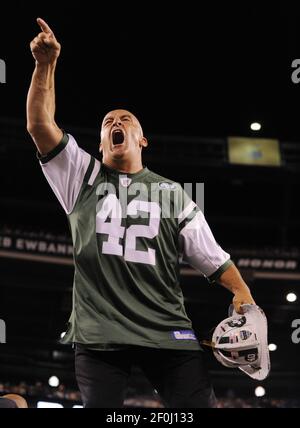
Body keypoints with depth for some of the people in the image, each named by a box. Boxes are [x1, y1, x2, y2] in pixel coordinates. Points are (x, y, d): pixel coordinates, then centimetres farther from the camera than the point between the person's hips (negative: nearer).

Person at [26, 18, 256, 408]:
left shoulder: (171, 192, 16)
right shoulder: (82, 177, 14)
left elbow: (212, 256, 14)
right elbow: (39, 125, 3)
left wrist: (243, 294, -2)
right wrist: (46, 64, -5)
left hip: (166, 330, 1)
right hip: (98, 332, 0)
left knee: (200, 405, -6)